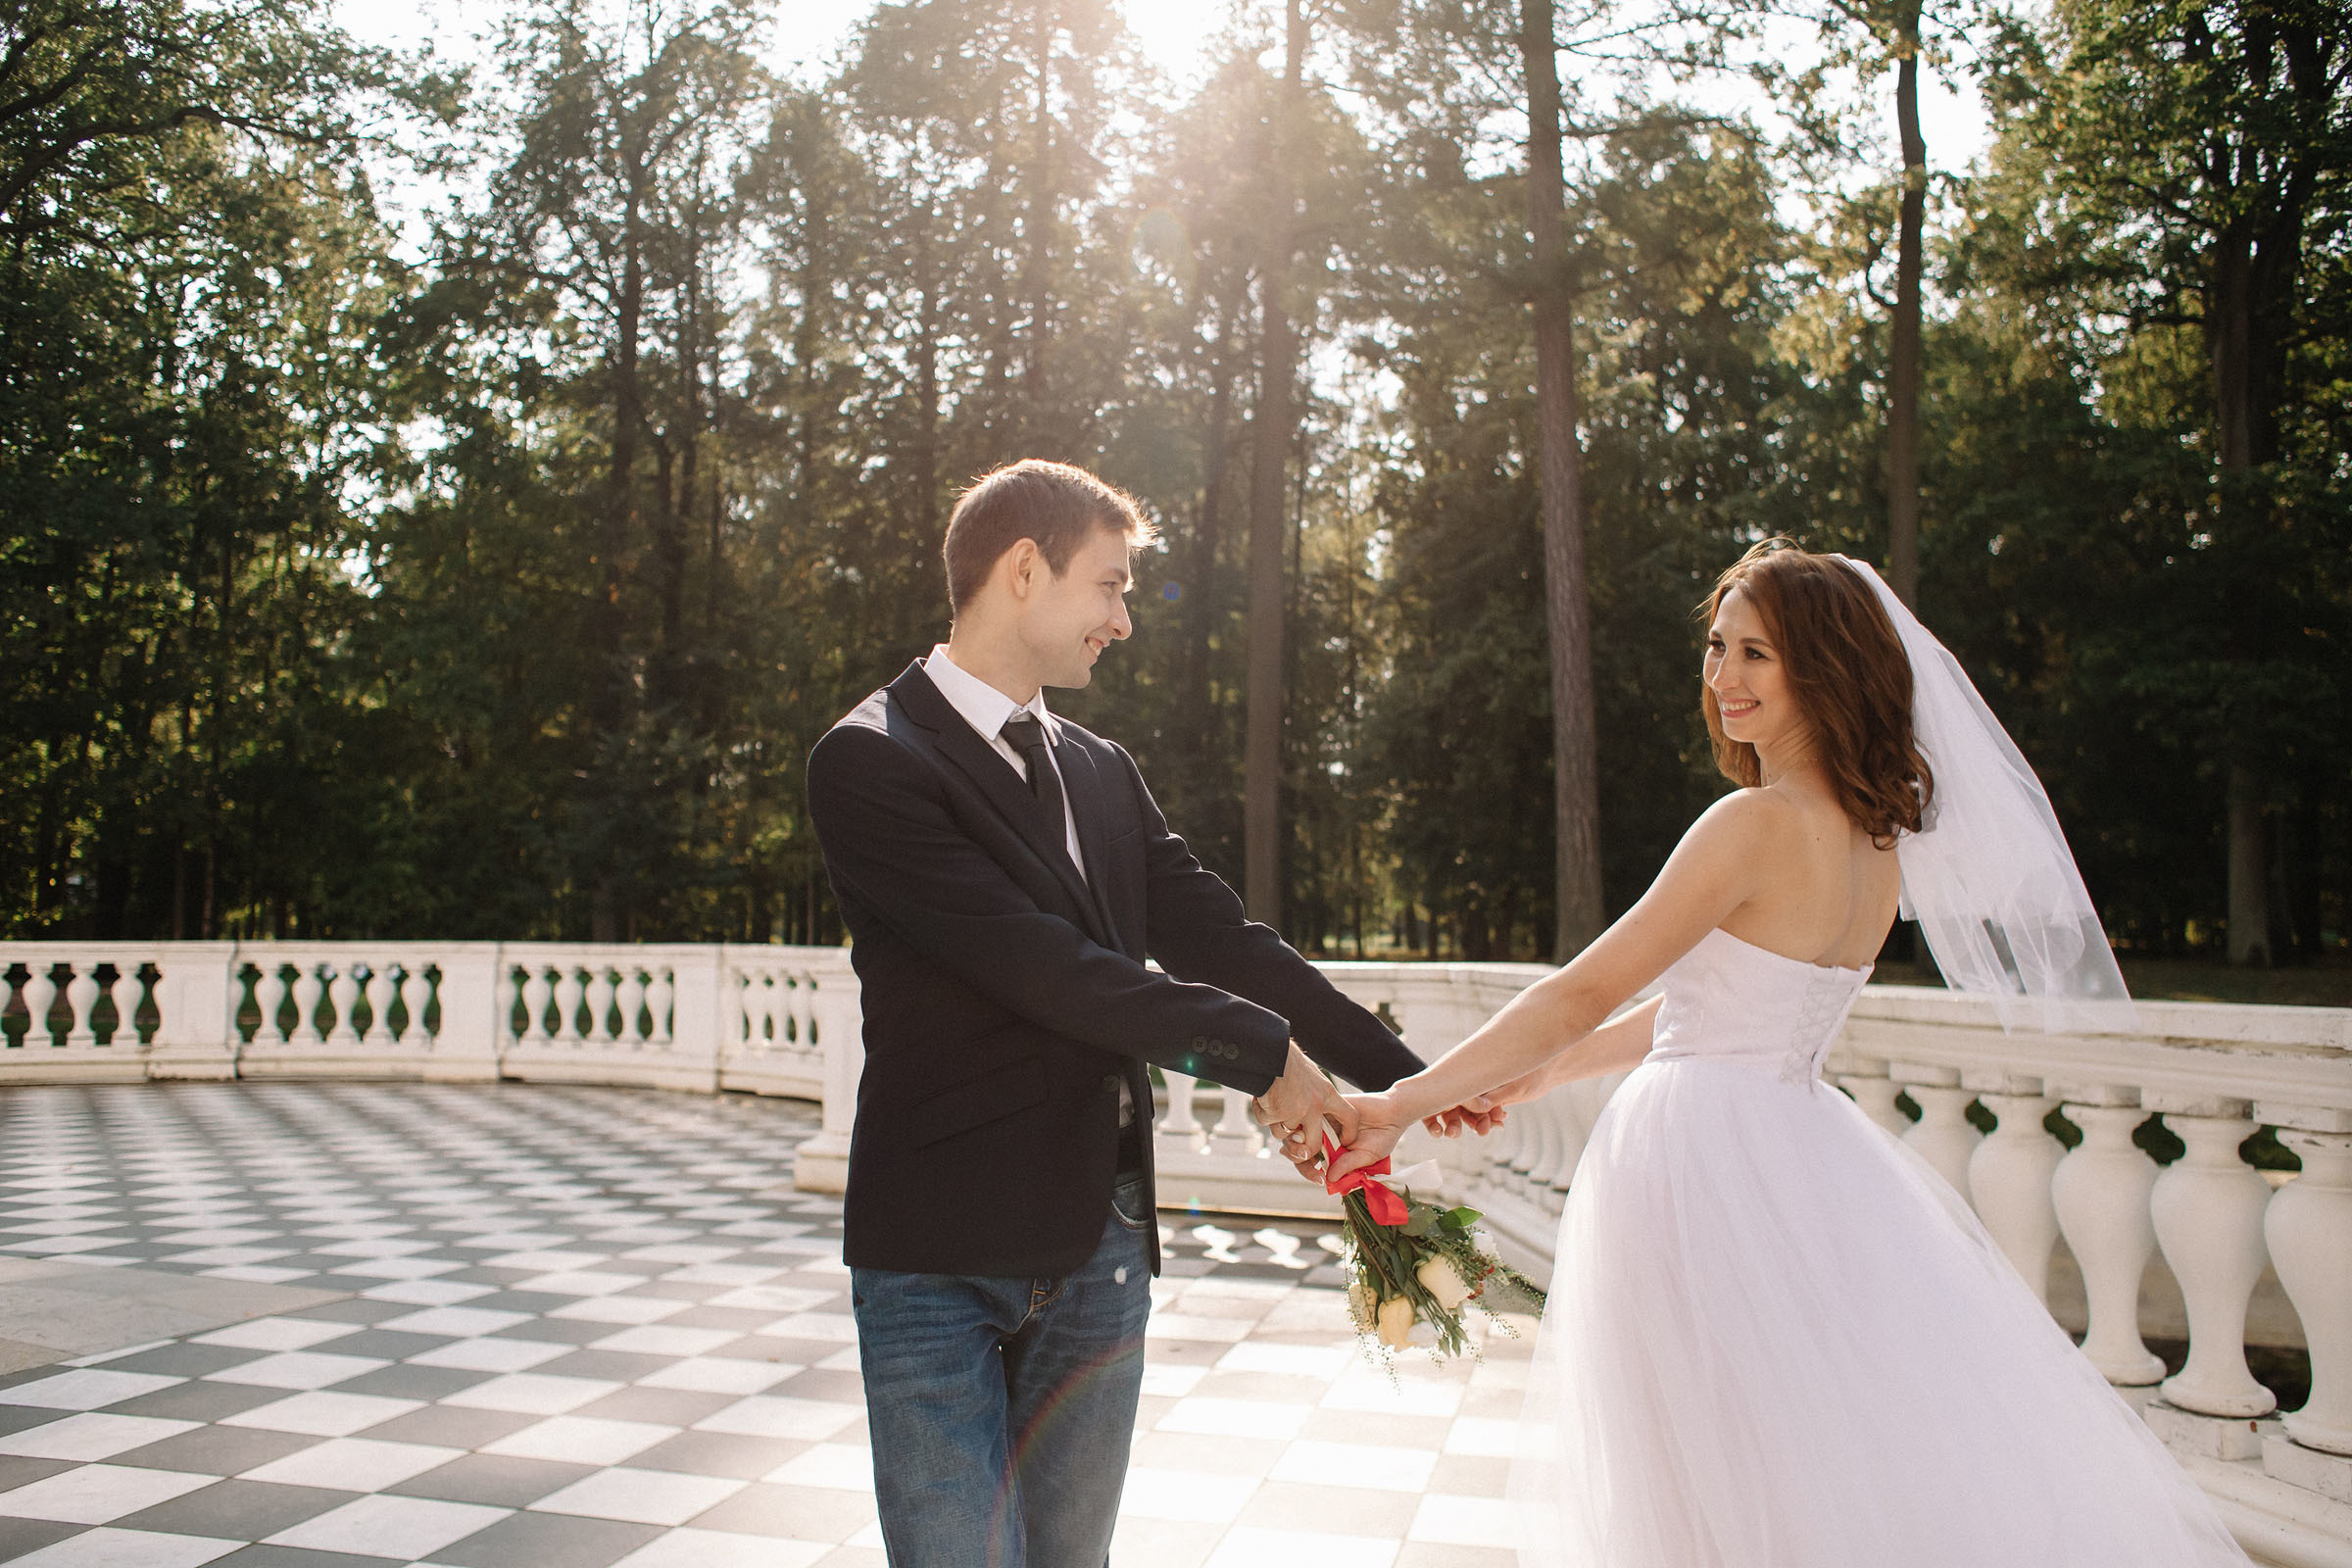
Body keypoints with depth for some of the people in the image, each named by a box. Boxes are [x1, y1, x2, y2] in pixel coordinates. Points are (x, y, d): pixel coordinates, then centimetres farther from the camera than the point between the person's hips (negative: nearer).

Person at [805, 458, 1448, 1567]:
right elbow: (1045, 968, -18)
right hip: (941, 1260, -6)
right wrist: (1259, 1050, -11)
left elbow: (1214, 935, 10)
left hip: (1099, 1252, 6)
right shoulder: (872, 760, -11)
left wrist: (1401, 1074, 4)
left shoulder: (1103, 773, 13)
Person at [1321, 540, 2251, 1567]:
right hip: (1801, 1139, 8)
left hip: (1701, 1161, -8)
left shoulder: (1758, 823, -18)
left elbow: (1582, 995, -20)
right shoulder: (1876, 835, 7)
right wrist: (1548, 1070, 20)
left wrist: (1403, 1103, -17)